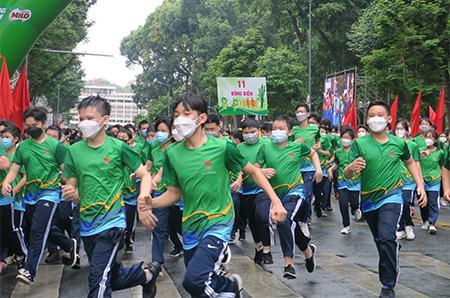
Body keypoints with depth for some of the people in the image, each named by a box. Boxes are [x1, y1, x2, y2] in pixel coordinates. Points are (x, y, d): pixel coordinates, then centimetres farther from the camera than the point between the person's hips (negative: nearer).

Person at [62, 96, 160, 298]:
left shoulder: (118, 147, -7)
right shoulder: (74, 151, 1)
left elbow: (145, 176, -3)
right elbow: (72, 188, 4)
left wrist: (143, 200, -21)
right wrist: (70, 194, -19)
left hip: (111, 222, -5)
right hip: (87, 225, 5)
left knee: (99, 279, -18)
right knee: (113, 279, 17)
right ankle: (147, 274, 41)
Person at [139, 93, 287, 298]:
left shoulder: (221, 147, -13)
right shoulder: (173, 154, -2)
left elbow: (253, 172, -1)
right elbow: (174, 193, 6)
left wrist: (276, 201, -9)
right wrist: (152, 203, -15)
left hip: (218, 223, -5)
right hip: (190, 227, 5)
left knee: (194, 279, -24)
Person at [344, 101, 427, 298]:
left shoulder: (398, 143, -4)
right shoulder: (359, 143, -10)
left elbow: (410, 163, 16)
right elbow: (346, 175, -15)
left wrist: (420, 185, 5)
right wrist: (351, 168, -38)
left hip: (391, 196, -2)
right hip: (368, 199, 2)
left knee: (386, 238, -22)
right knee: (380, 240, 20)